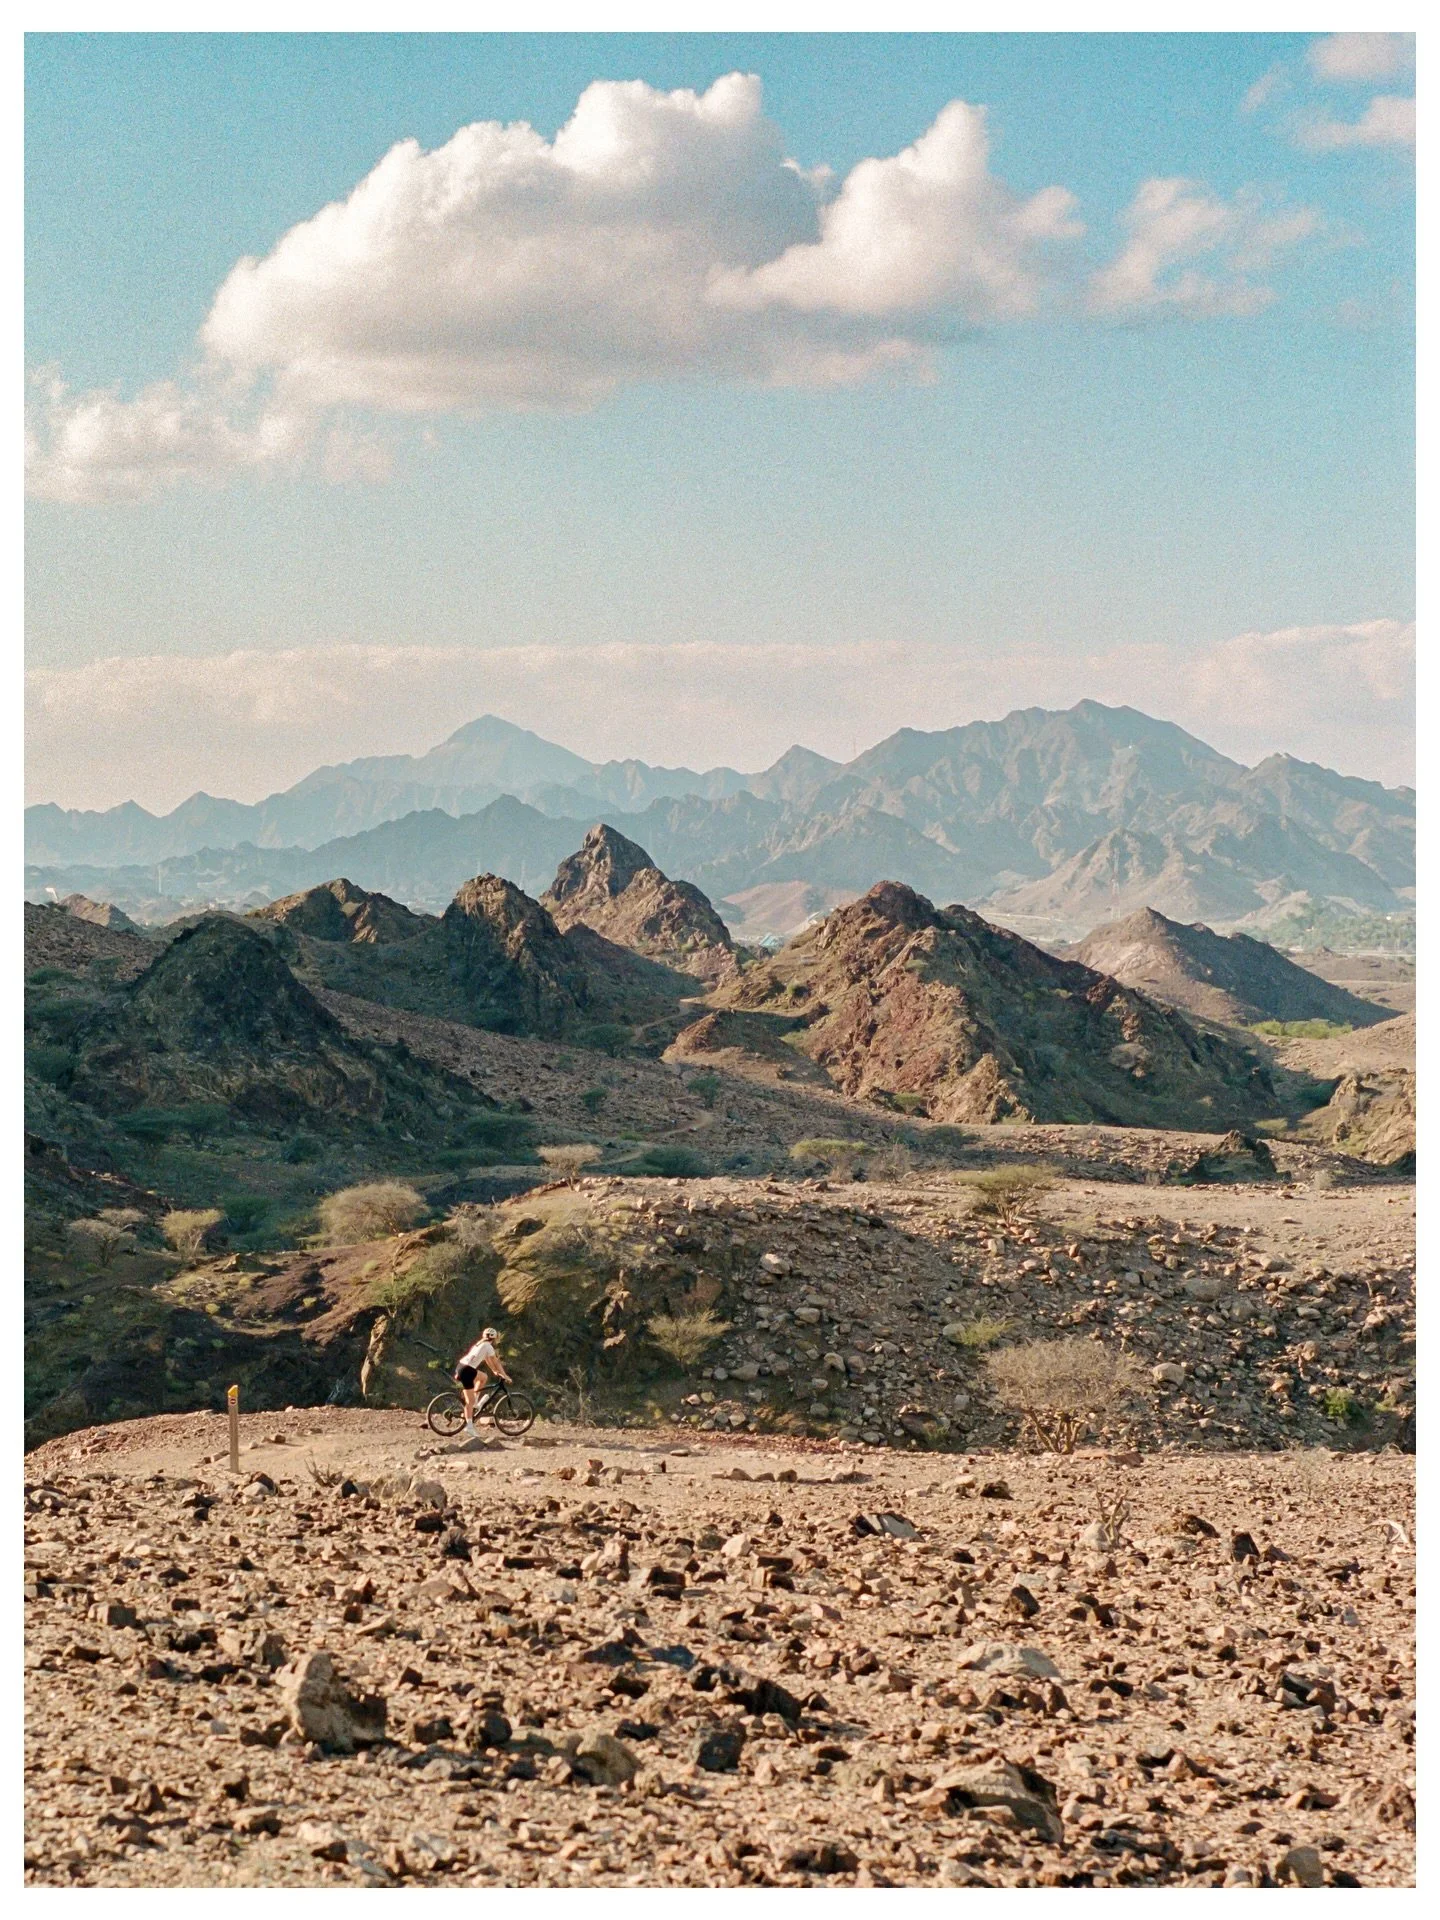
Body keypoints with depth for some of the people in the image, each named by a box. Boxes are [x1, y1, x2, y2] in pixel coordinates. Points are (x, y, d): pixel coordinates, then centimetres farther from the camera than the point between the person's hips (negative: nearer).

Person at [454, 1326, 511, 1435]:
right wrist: (505, 1376, 3)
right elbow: (496, 1362, -3)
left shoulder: (480, 1344, 21)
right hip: (466, 1370, -8)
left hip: (461, 1366, 8)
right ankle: (469, 1426, -9)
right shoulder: (488, 1347, -4)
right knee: (470, 1401, -6)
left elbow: (488, 1360, 32)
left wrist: (495, 1371, 37)